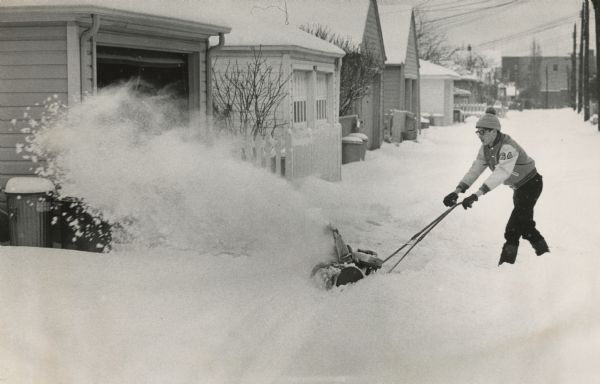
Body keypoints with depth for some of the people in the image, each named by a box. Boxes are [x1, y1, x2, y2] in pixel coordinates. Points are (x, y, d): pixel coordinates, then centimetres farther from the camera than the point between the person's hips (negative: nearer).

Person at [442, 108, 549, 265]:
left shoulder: (508, 147, -32)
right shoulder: (486, 148, -4)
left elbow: (501, 173, -42)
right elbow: (475, 170, -8)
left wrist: (477, 194, -50)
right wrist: (457, 191, -22)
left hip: (532, 183, -9)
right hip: (518, 187, 9)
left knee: (513, 227, -14)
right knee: (524, 223, 19)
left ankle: (506, 263, -11)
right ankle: (544, 252, 34)